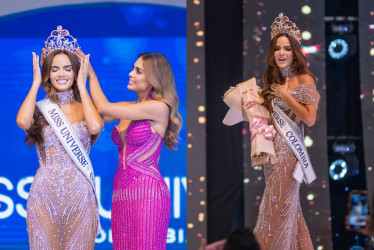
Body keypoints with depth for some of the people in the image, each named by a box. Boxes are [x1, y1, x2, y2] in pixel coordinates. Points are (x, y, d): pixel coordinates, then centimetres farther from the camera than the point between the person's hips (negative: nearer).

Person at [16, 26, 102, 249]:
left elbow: (95, 126, -17)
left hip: (80, 195, 1)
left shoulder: (85, 107, 6)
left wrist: (81, 85, -6)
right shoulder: (40, 108, 4)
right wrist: (36, 83, -6)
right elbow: (23, 121, -20)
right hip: (45, 194, 0)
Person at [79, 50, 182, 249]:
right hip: (122, 194, 7)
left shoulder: (159, 108, -8)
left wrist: (91, 75, 5)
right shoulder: (127, 108, 15)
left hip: (147, 193, -7)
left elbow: (104, 108, -8)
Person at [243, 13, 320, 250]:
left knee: (279, 205, -1)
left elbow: (310, 118, -19)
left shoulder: (304, 80, -9)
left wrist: (284, 95, -13)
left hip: (289, 149, -7)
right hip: (271, 148, 7)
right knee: (285, 204, 11)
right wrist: (253, 109, 4)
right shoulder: (273, 80, 13)